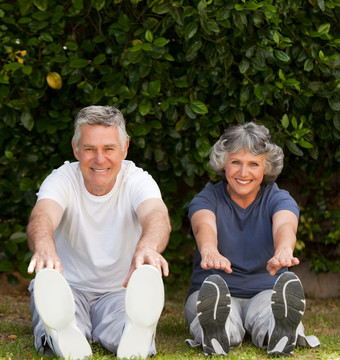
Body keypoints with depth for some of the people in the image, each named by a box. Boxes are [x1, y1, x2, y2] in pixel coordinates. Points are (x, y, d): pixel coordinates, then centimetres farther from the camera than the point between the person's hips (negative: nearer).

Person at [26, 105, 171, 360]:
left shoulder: (137, 180, -8)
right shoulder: (62, 179, -8)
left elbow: (157, 215, -32)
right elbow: (43, 216, -32)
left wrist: (147, 247, -60)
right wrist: (44, 248, -60)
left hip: (119, 290, 1)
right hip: (68, 287, -1)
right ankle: (64, 334, -68)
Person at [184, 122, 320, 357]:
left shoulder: (279, 199, 4)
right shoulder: (207, 199, 3)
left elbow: (284, 225, -22)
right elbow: (204, 225, -23)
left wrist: (283, 251, -50)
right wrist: (209, 251, -51)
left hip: (266, 293, 0)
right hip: (214, 294, 0)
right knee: (213, 298, -39)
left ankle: (279, 333, -67)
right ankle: (216, 334, -67)